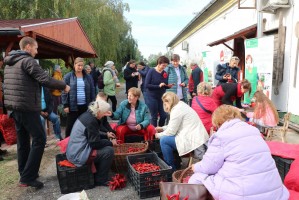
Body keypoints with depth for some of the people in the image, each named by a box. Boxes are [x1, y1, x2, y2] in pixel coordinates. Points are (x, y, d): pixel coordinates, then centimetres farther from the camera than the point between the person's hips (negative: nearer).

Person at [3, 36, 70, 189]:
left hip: (14, 107, 9)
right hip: (27, 107, -9)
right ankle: (27, 177, -4)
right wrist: (64, 86, -7)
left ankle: (24, 173, 24)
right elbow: (45, 80, -20)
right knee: (39, 139, -4)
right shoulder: (27, 60, -12)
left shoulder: (9, 62, 17)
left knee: (22, 141, 15)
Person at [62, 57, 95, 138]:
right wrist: (65, 105, -8)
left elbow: (92, 91, 9)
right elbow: (64, 92, -3)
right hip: (73, 106, -3)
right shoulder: (68, 76, -2)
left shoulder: (88, 77, 6)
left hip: (85, 106, 3)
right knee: (70, 126, 6)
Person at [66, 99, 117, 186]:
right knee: (109, 151, -17)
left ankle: (97, 174, 20)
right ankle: (100, 180, -1)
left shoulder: (87, 114, 6)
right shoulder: (91, 121, -23)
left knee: (106, 146, 18)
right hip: (78, 155, -10)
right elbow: (95, 143, -21)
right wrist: (111, 142, -8)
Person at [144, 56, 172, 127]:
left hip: (162, 97, 5)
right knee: (154, 117, 2)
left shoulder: (165, 73, 5)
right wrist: (158, 86, -23)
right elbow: (146, 85, -15)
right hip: (152, 97, -5)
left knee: (163, 116, 5)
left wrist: (168, 86, -8)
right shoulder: (151, 71, -9)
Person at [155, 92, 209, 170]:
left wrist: (159, 135, 4)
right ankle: (176, 162, 25)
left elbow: (171, 132, -12)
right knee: (166, 137, 17)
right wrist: (162, 128, 17)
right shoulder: (181, 106, 16)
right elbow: (174, 126, 24)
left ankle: (171, 168, 4)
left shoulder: (177, 110, -14)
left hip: (194, 141, -11)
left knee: (164, 140, -9)